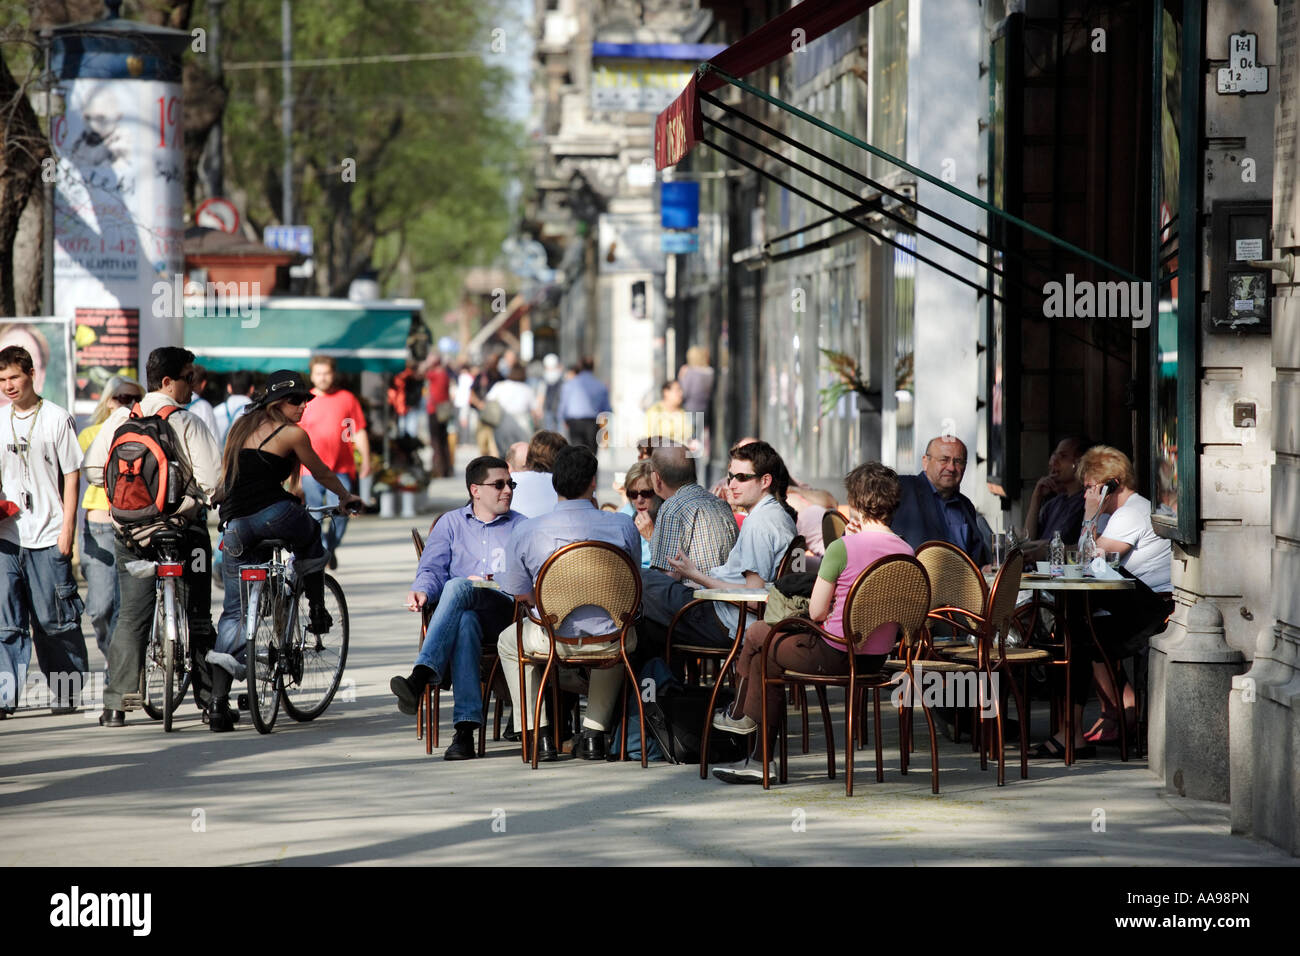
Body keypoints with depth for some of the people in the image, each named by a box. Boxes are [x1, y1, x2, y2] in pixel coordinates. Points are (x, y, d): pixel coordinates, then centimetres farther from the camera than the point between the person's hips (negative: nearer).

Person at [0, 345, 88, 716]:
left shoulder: (57, 419, -3)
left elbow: (71, 477, -2)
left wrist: (67, 528, -7)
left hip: (48, 536, -4)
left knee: (53, 619, 1)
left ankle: (67, 691, 13)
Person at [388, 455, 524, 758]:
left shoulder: (521, 526, 21)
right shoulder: (451, 523, 24)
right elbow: (432, 569, 11)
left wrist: (491, 581, -11)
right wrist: (422, 591, -12)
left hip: (506, 611, -1)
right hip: (460, 610, 1)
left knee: (457, 587, -35)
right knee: (465, 621, -39)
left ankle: (420, 678, -49)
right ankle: (465, 730, -49)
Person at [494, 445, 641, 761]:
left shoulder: (525, 531, -9)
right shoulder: (623, 525, -6)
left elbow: (521, 595, 4)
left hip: (555, 640, -1)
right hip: (610, 641, 1)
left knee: (508, 641, 33)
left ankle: (539, 734, 27)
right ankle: (594, 733, 34)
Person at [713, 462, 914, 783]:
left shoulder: (841, 548, -19)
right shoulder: (906, 552, 0)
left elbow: (816, 612, -13)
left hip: (835, 656, -7)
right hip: (877, 659, 7)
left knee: (757, 633, 20)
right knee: (768, 657, 25)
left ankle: (739, 714, 45)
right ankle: (759, 760, 29)